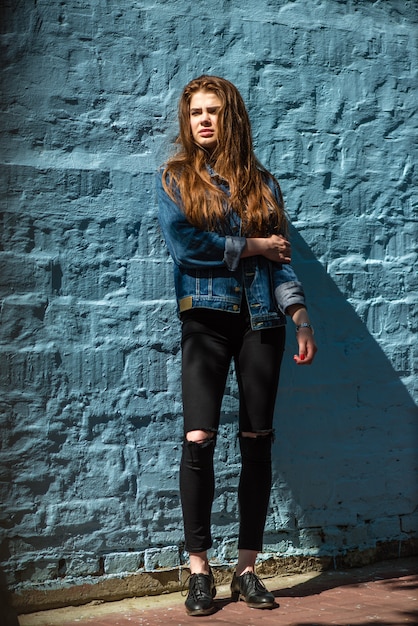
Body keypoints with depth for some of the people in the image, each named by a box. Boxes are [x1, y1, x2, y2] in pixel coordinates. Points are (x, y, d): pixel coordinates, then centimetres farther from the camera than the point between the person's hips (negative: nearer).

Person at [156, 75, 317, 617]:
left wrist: (299, 313, -5)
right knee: (198, 440, -11)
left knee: (258, 442, 2)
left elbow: (280, 257, 8)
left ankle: (246, 570, 11)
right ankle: (199, 572, 0)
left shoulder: (261, 182, 13)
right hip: (207, 317, -2)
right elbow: (184, 244, -9)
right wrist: (254, 246, -4)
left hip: (260, 319, 2)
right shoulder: (174, 178, 7)